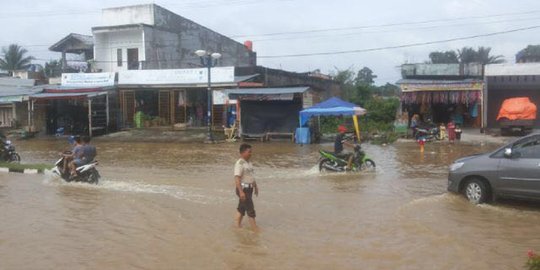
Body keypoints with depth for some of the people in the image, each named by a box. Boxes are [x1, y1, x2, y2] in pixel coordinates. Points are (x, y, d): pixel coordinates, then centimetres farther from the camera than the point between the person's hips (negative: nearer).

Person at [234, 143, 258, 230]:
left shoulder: (248, 162, 10)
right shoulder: (239, 163, -19)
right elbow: (237, 178, -25)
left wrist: (255, 186, 24)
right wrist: (241, 192, -29)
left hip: (249, 188, 9)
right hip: (243, 189, -9)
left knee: (241, 208, 16)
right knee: (250, 210, -5)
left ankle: (238, 226, 26)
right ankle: (255, 229, 2)